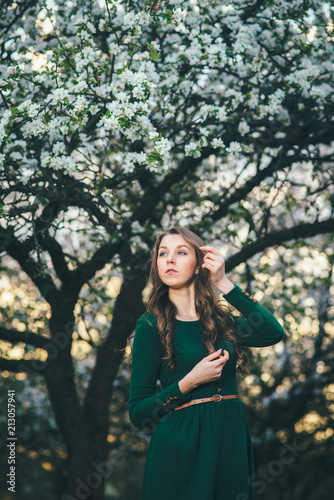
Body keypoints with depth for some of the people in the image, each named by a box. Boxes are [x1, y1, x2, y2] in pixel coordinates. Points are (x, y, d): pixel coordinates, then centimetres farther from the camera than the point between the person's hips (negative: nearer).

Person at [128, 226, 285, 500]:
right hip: (182, 447, -4)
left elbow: (273, 333, -10)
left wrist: (223, 283, -10)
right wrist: (190, 382, -18)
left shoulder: (219, 320, 9)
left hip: (232, 441, 4)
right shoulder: (151, 325, -3)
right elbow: (138, 411, -5)